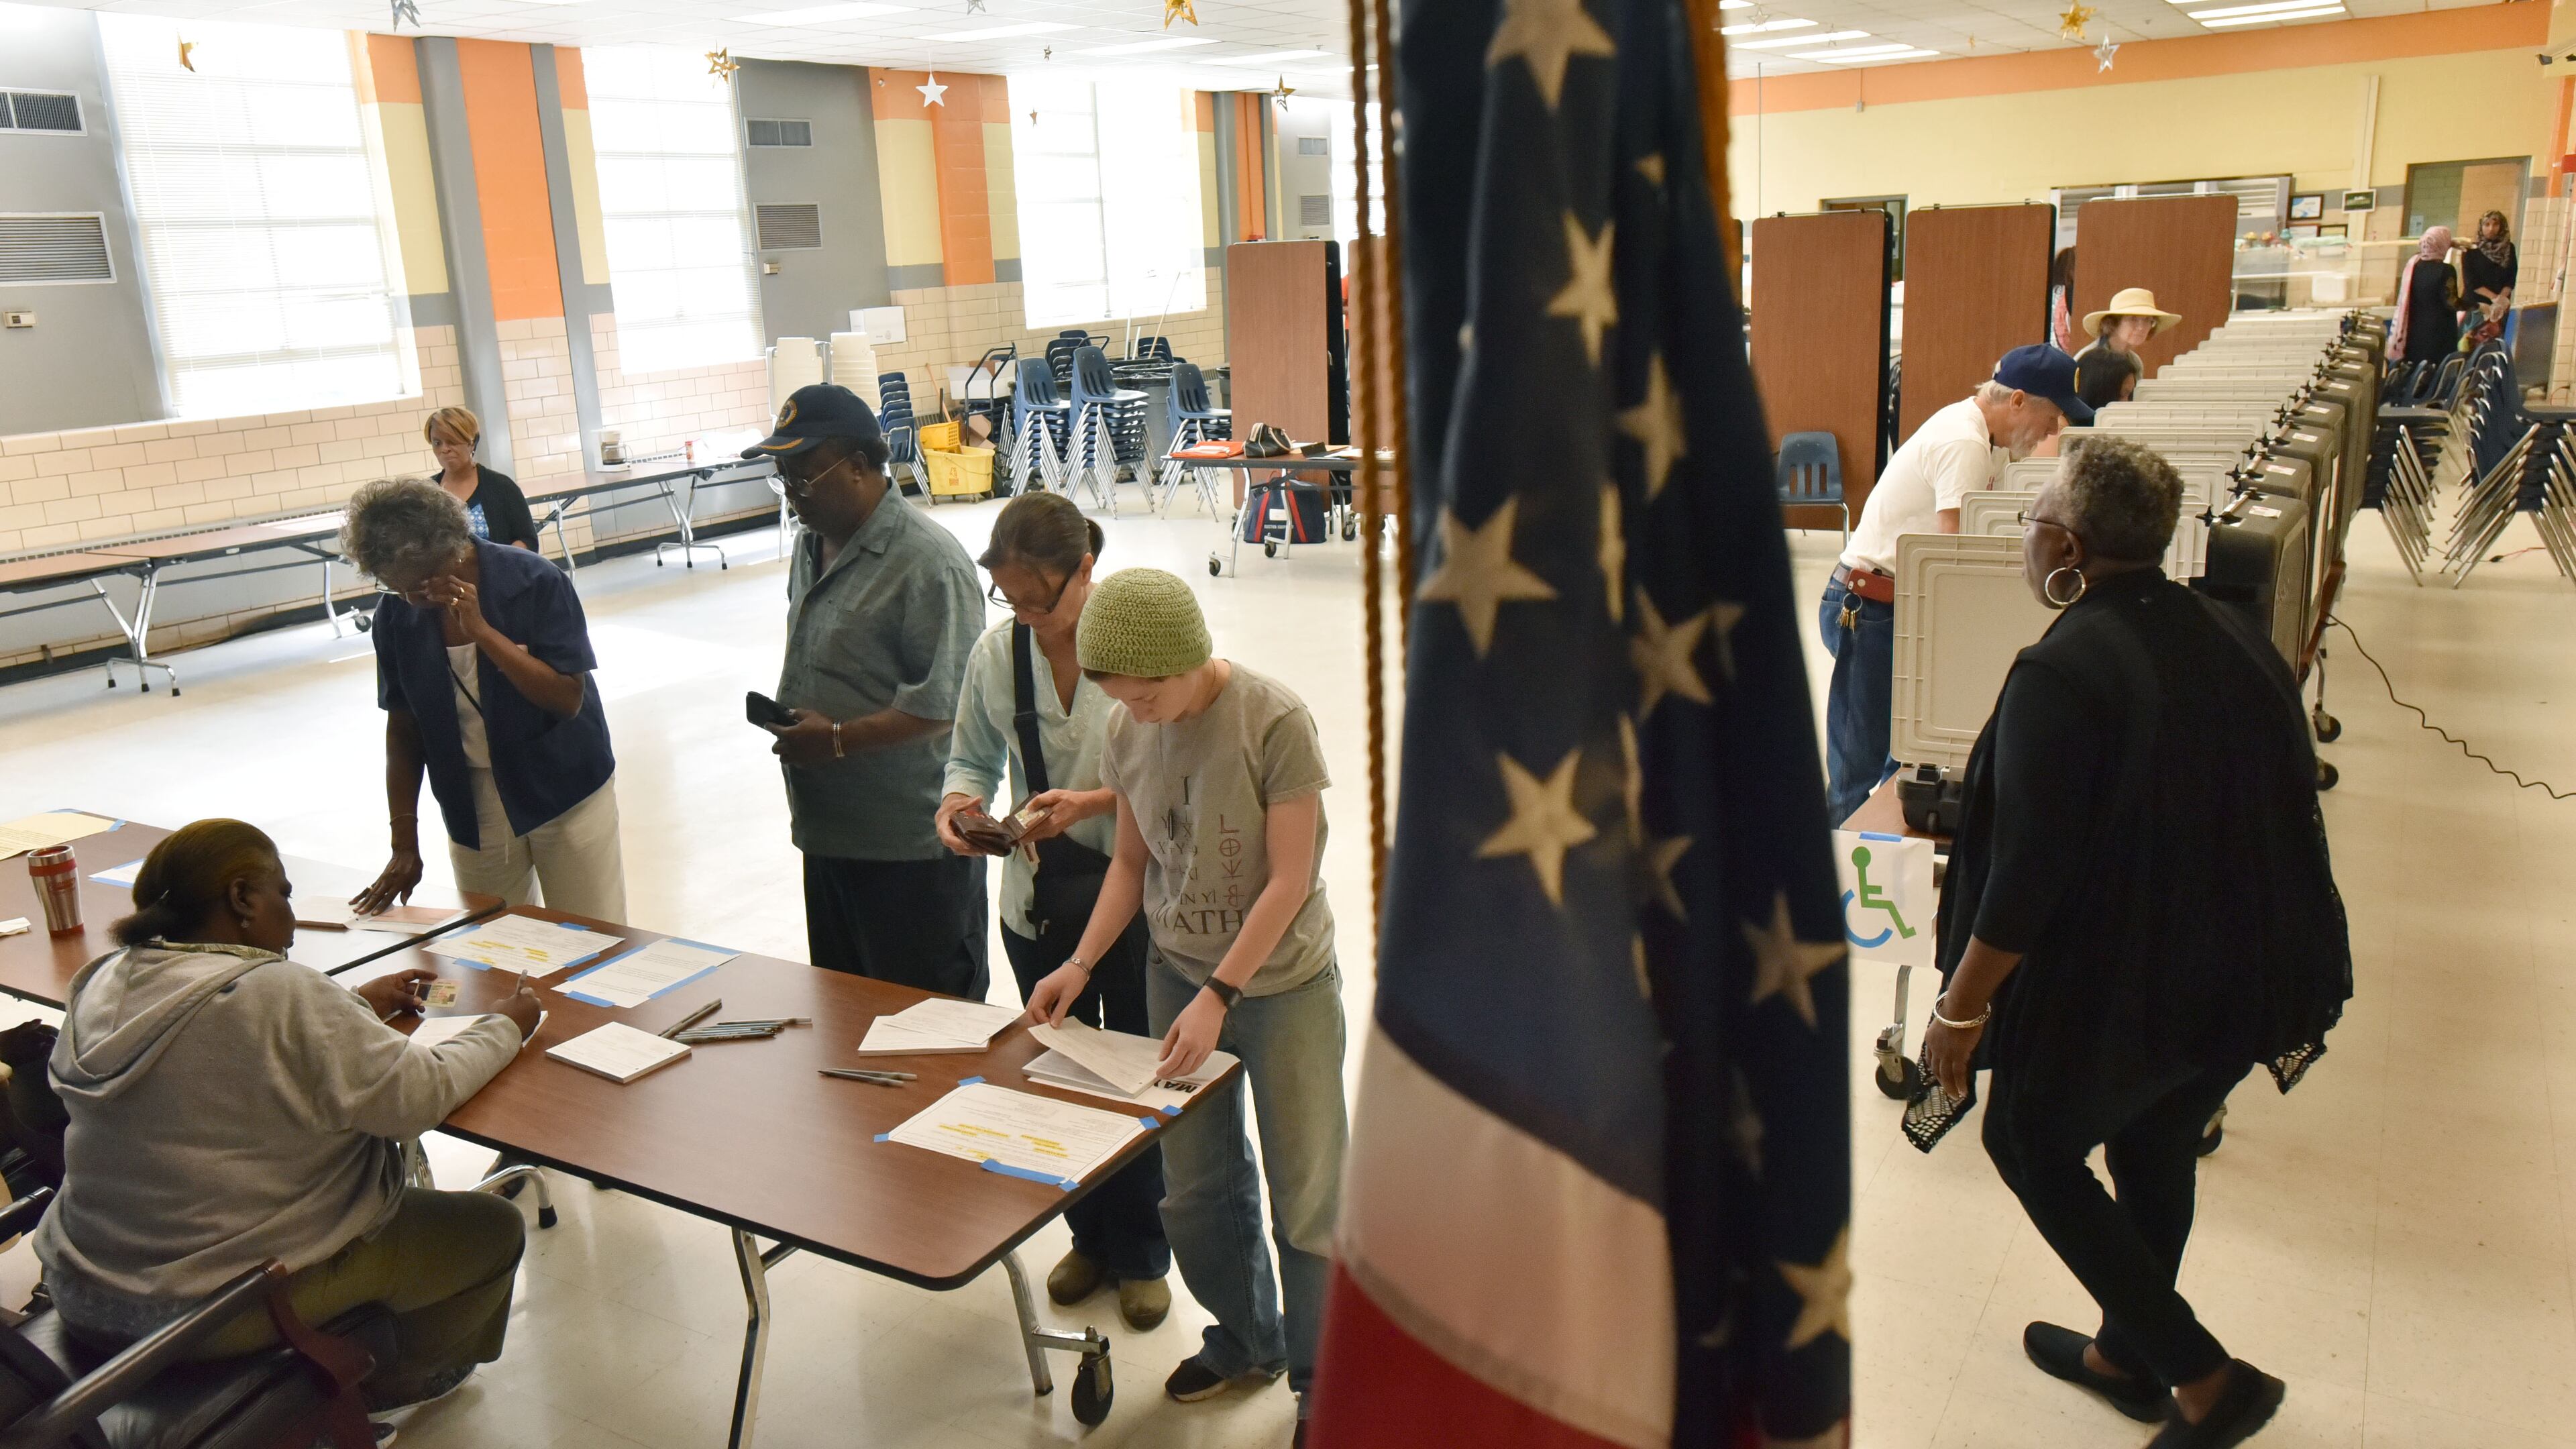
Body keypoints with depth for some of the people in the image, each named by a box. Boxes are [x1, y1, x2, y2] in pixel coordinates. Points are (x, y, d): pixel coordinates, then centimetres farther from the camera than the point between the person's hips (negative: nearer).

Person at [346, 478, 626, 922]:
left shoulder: (535, 583, -16)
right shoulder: (396, 615, -4)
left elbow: (568, 699, -20)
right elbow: (404, 728, 3)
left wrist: (481, 629, -26)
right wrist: (404, 845, 3)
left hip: (564, 791, -3)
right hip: (472, 808, 3)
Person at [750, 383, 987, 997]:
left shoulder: (928, 560, -17)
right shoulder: (812, 544, 12)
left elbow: (946, 698, -22)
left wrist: (838, 739, -22)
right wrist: (785, 715, 8)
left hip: (912, 840, -9)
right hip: (829, 831, 9)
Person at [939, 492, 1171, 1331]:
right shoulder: (996, 655, -3)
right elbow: (973, 757, 10)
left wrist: (1095, 802, -26)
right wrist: (960, 800, -12)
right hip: (1038, 900, 4)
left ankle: (1142, 1253, 33)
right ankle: (1090, 1238, 40)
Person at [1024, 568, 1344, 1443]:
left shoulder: (1275, 723, -20)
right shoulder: (1128, 731, -3)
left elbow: (1290, 881, -18)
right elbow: (1132, 863, 7)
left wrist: (1218, 996, -20)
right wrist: (1081, 964, -4)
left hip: (1281, 981, -5)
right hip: (1177, 974, 5)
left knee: (1305, 1193, 6)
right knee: (1194, 1189, 14)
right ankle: (1246, 1338, 37)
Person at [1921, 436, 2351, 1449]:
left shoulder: (2061, 674, -23)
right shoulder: (2235, 638, 1)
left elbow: (2029, 872, -25)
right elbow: (2290, 815, 10)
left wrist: (1960, 1009, -15)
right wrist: (2284, 972, 24)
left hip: (2116, 987, -8)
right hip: (2251, 977, 8)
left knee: (2030, 1143, 14)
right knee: (2155, 1147, 24)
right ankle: (2130, 1354, 42)